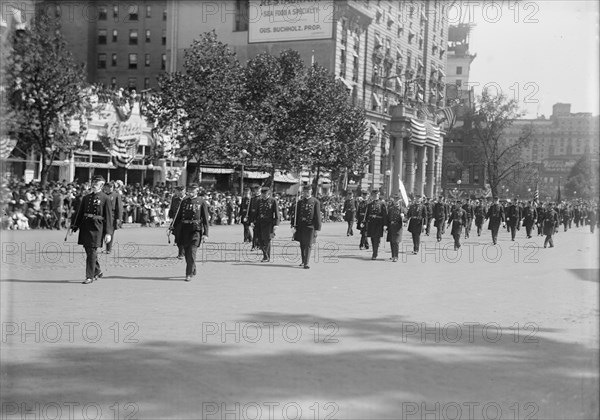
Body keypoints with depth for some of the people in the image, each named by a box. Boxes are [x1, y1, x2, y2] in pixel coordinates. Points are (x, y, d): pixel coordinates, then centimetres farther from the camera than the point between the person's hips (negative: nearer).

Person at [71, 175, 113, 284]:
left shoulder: (105, 199, -2)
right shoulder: (86, 198, 13)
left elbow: (109, 217, -5)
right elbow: (79, 213, 15)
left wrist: (108, 232, -11)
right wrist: (75, 227, 8)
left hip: (96, 227, -5)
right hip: (85, 226, 5)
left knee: (92, 252, -7)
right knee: (88, 251, 12)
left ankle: (90, 276, -1)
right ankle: (98, 271, 30)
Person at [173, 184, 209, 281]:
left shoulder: (202, 202, -1)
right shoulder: (184, 201, 11)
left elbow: (205, 219, -3)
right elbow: (178, 216, 16)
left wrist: (205, 233, -8)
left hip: (196, 229, -5)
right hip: (185, 229, 5)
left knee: (192, 251, -13)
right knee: (186, 252, 12)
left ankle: (189, 274, -9)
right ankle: (193, 270, 32)